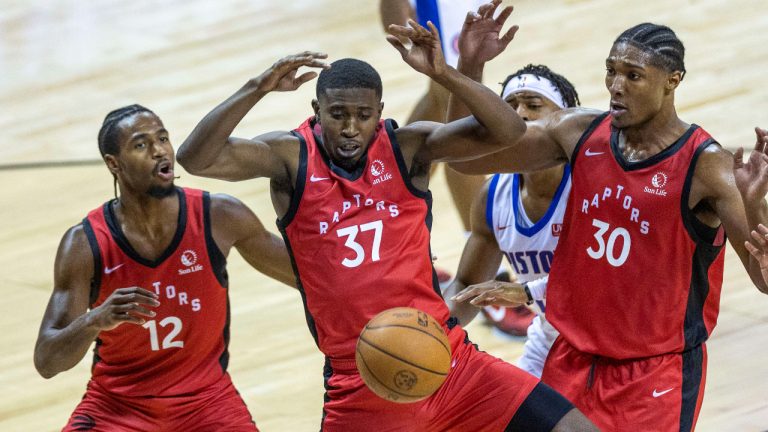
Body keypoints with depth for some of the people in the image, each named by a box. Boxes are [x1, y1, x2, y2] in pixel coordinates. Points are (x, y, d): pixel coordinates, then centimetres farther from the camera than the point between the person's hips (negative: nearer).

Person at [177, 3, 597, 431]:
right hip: (357, 389, -1)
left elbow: (507, 131, -12)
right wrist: (258, 89, -29)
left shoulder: (408, 147, 0)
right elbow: (196, 159, -17)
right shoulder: (291, 156, -3)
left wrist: (443, 73, -26)